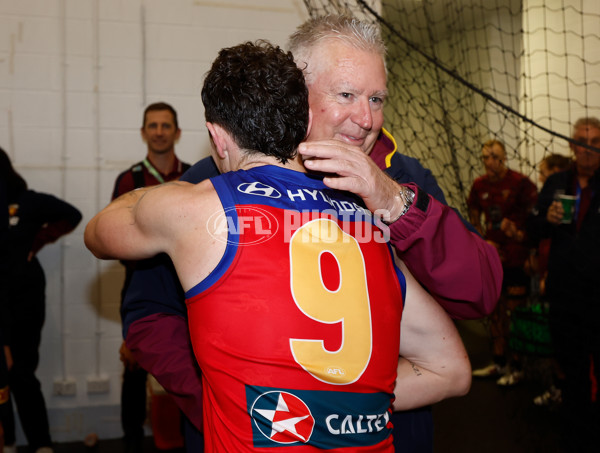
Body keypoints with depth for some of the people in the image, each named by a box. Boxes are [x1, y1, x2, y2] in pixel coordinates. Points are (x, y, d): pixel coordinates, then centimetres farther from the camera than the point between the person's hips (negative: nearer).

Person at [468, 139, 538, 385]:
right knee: (495, 310, 13)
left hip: (517, 258, -5)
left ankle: (516, 366, 12)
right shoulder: (479, 185, 6)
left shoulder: (520, 182, -10)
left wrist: (522, 235, -18)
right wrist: (484, 242, 8)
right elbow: (475, 219, 19)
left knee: (515, 312, -2)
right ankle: (499, 362, 26)